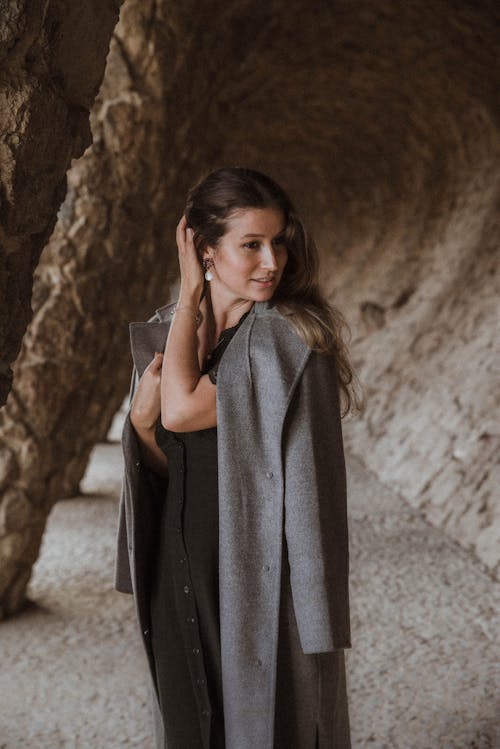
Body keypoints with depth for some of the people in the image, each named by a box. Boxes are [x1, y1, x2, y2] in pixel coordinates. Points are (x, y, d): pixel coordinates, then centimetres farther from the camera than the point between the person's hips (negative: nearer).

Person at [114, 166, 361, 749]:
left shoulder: (288, 338, -17)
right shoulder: (163, 334, 2)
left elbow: (183, 410, -26)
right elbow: (162, 463, 8)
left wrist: (191, 296, -16)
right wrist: (141, 417, -13)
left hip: (260, 576, -5)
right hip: (181, 575, 6)